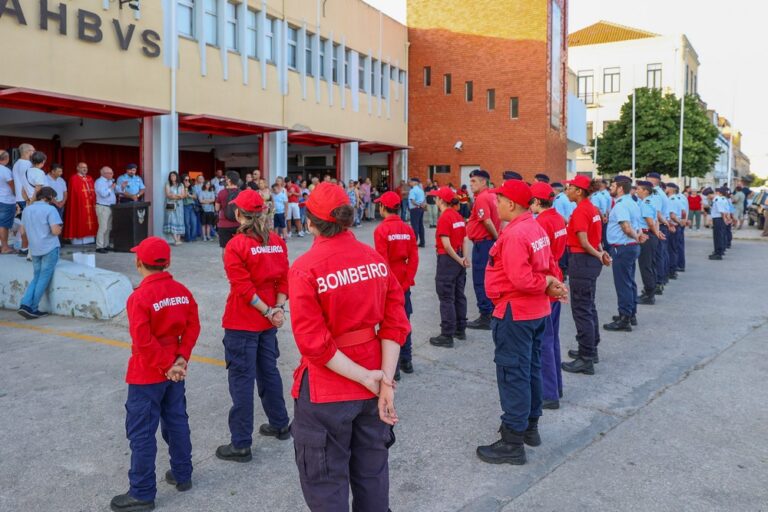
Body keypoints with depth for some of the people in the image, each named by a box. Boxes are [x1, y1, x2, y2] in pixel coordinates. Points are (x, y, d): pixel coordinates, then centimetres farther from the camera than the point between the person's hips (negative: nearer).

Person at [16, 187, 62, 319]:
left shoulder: (27, 209, 10)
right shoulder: (50, 209, -10)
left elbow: (23, 231, 17)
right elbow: (56, 231, -19)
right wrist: (59, 228, 2)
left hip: (34, 249, 6)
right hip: (49, 248, -6)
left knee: (36, 277, 15)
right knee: (44, 279, 2)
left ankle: (25, 304, -1)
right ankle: (32, 309, 3)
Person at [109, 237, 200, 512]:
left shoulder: (139, 298, -20)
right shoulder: (182, 291, -1)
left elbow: (144, 342, -22)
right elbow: (193, 326, 0)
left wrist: (167, 365, -13)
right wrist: (181, 357, -3)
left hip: (147, 375, -7)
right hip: (174, 371, 7)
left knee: (142, 433, 4)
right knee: (177, 422, 19)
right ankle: (182, 475, 32)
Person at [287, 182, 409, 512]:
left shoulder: (305, 269, -16)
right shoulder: (376, 259, -2)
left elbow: (314, 343, -21)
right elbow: (396, 324, -5)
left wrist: (367, 378, -14)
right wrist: (385, 380, -8)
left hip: (326, 392, -5)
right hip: (372, 388, 5)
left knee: (327, 485, 12)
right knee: (372, 477, 21)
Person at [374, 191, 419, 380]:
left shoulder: (381, 230, -14)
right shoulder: (408, 229, 1)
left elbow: (382, 261, -17)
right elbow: (414, 258, -2)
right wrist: (406, 282, 1)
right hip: (404, 283, 5)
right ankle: (406, 361, 27)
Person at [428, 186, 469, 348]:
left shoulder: (444, 218, -17)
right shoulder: (459, 216, 7)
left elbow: (446, 245, -20)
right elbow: (466, 240, 4)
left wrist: (459, 260, -10)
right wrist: (464, 257, -3)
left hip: (447, 259, -8)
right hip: (458, 259, 8)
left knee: (446, 298, -2)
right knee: (459, 295, 16)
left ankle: (447, 336, 3)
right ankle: (461, 330, 27)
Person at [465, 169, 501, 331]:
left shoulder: (481, 198, -16)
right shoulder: (492, 196, 12)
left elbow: (487, 222, -23)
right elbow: (498, 219, 17)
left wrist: (497, 238, -12)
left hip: (482, 243, -9)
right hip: (490, 242, 9)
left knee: (480, 281, -3)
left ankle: (485, 316, 1)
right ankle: (493, 312, 22)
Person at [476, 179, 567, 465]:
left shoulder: (514, 234, -22)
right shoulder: (536, 228, 9)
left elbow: (521, 280, -28)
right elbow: (550, 267, 11)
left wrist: (547, 283, -13)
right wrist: (551, 285, -6)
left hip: (515, 313, -10)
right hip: (537, 311, 10)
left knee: (513, 374, -2)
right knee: (531, 368, 19)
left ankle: (513, 443, 7)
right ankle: (530, 426, 35)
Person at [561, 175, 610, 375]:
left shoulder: (580, 211, -17)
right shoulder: (593, 209, 11)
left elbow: (584, 242, -19)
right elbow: (595, 237, 11)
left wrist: (598, 255, -4)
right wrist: (601, 253, -3)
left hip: (582, 261, -10)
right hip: (591, 261, 10)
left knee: (581, 310, -3)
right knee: (589, 306, 19)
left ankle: (586, 360, 2)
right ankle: (591, 350, 31)